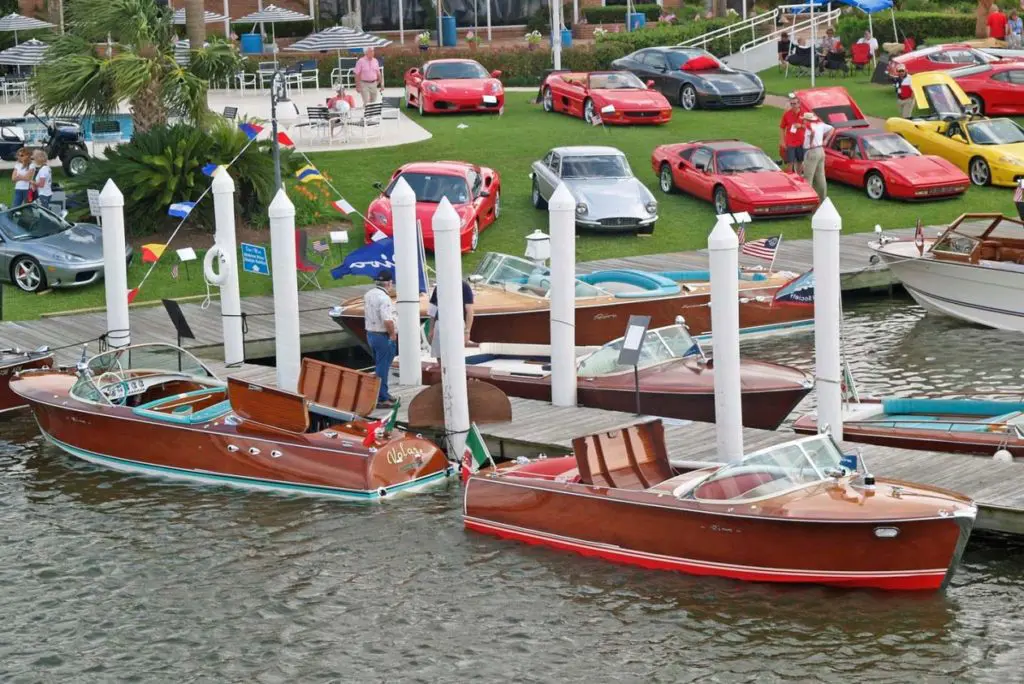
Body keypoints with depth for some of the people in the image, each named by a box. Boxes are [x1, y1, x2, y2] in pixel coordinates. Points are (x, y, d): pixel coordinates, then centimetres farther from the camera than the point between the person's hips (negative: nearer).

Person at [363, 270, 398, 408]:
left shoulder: (368, 295, 7)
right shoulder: (384, 298, -22)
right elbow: (388, 321, -28)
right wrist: (393, 334, -15)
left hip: (370, 333, 9)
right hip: (384, 336, -9)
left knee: (379, 366, 19)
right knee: (382, 368, -4)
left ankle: (383, 394, 30)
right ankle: (381, 399, -1)